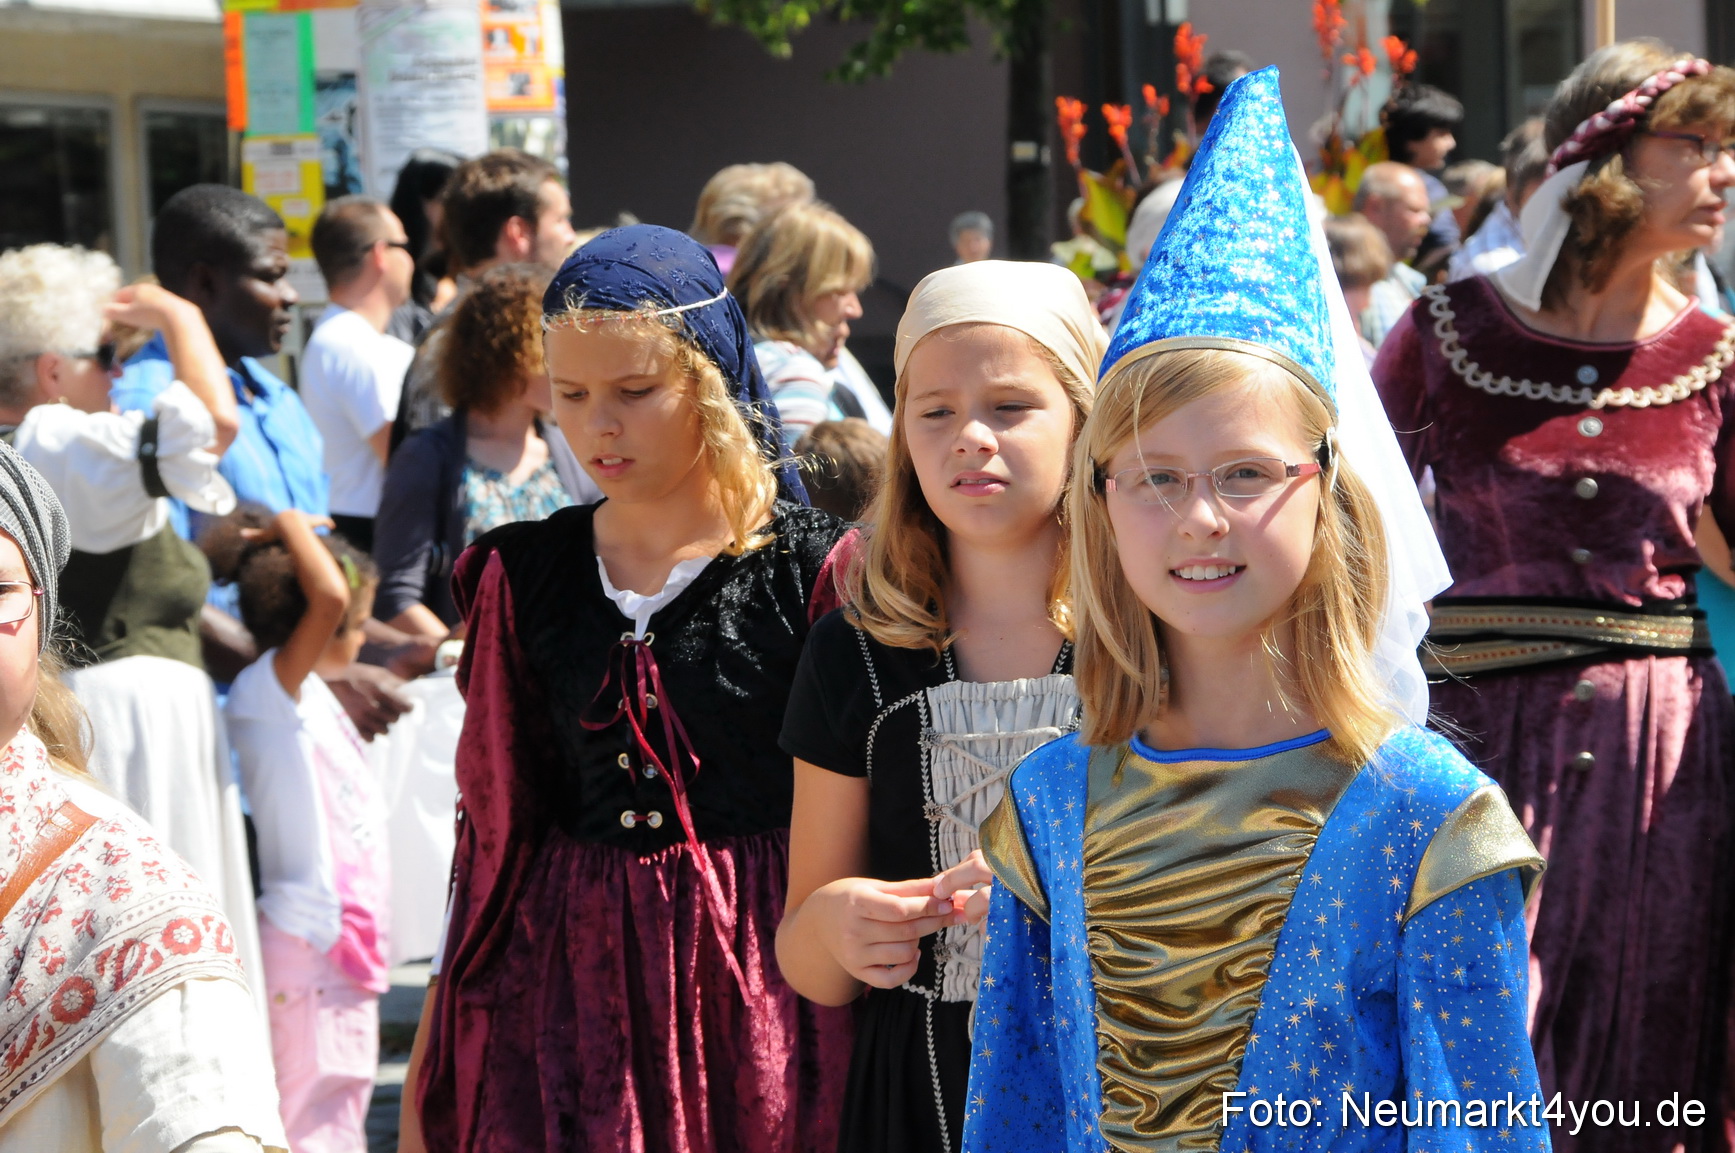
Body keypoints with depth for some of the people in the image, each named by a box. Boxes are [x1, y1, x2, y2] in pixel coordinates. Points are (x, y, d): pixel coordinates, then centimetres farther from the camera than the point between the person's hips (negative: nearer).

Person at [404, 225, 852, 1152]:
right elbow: (494, 824, 10)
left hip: (763, 971, -2)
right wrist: (431, 1066, 9)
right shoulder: (526, 576, 5)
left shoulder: (814, 571, -5)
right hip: (567, 977, 3)